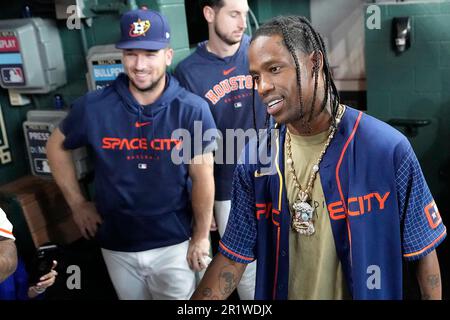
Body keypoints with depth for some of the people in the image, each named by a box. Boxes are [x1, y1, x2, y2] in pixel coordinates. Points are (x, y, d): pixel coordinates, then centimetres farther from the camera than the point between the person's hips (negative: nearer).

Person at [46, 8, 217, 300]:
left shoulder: (192, 110, -15)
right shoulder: (94, 107, -12)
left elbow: (202, 178, -9)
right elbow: (57, 146, 6)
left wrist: (201, 237, -4)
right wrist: (77, 203, 4)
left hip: (174, 243, -2)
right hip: (117, 244, 2)